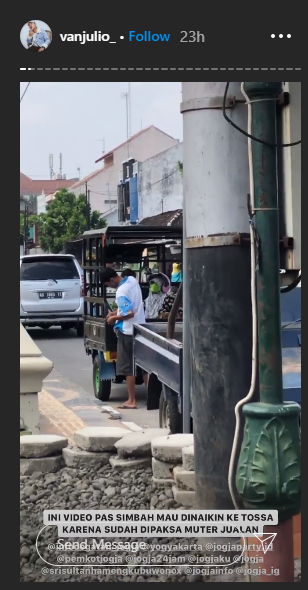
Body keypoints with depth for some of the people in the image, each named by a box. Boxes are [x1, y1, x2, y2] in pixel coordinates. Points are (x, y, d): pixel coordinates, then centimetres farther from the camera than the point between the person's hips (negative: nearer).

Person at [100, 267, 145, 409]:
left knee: (128, 367, -1)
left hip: (128, 331, -9)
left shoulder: (121, 292, -22)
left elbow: (129, 313, -25)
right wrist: (116, 312, 14)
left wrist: (114, 318, -10)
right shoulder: (132, 280, 5)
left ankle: (132, 401, 3)